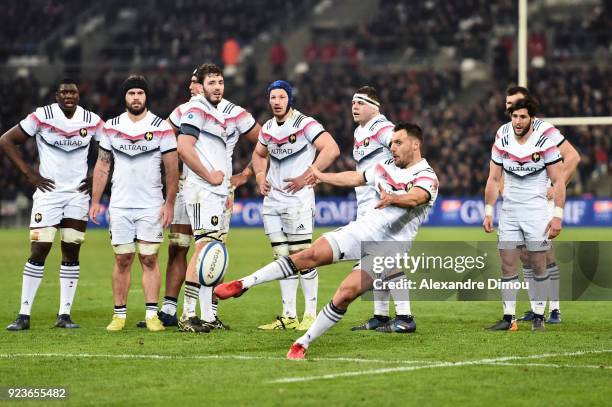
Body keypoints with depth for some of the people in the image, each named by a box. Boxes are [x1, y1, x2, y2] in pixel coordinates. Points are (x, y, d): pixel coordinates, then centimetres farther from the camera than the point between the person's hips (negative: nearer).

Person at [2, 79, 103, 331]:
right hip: (48, 192, -3)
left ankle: (64, 315, 8)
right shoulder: (42, 117, -8)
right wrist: (28, 173, -7)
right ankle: (24, 315, -3)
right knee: (38, 252, -7)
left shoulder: (92, 121, 1)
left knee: (72, 254, 3)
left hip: (78, 194, 3)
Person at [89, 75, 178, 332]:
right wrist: (95, 201, 6)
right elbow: (102, 166, 11)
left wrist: (170, 203, -6)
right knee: (122, 260, 2)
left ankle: (152, 314, -1)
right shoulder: (111, 127, 7)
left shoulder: (161, 128, -1)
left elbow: (172, 168, -1)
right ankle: (119, 314, 6)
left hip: (151, 206, -2)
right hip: (120, 205, 2)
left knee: (149, 259, -2)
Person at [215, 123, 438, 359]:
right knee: (309, 255, -14)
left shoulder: (427, 178, -9)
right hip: (361, 231, 5)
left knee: (345, 294, -21)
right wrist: (321, 176, 39)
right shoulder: (387, 167, 13)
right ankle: (243, 285, -14)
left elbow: (414, 198, -31)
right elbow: (355, 178, 31)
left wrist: (392, 199, -52)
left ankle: (303, 344, -10)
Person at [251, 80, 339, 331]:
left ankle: (310, 314, 0)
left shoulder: (305, 124, -11)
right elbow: (259, 154, 31)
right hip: (273, 198, 7)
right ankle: (289, 316, 12)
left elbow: (332, 150, -22)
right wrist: (260, 176, 11)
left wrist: (306, 177, -22)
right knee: (282, 259, 8)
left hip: (297, 196, -7)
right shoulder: (268, 128, 12)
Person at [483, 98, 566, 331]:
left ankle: (539, 317, 9)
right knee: (507, 266, 0)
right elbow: (493, 179, 8)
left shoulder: (545, 143, -9)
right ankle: (508, 318, 3)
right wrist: (488, 212, 3)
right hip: (509, 211, 3)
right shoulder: (502, 142, 1)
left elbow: (558, 181, -6)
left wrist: (557, 216, -12)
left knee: (538, 266, 0)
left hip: (537, 211, -3)